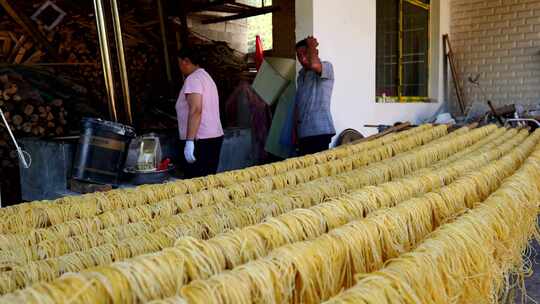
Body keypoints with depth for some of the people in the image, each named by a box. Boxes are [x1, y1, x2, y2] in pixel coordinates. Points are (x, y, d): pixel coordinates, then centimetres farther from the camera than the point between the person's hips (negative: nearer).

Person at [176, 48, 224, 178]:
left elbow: (196, 110, -22)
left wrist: (189, 141, -26)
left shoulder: (193, 79, -10)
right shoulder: (206, 77, 19)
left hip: (200, 140, -10)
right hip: (214, 137, 10)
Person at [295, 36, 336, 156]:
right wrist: (295, 131, 18)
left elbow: (314, 65, -31)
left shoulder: (326, 67, -5)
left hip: (319, 131, -7)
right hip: (303, 132, 8)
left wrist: (311, 46, -11)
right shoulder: (301, 74, 19)